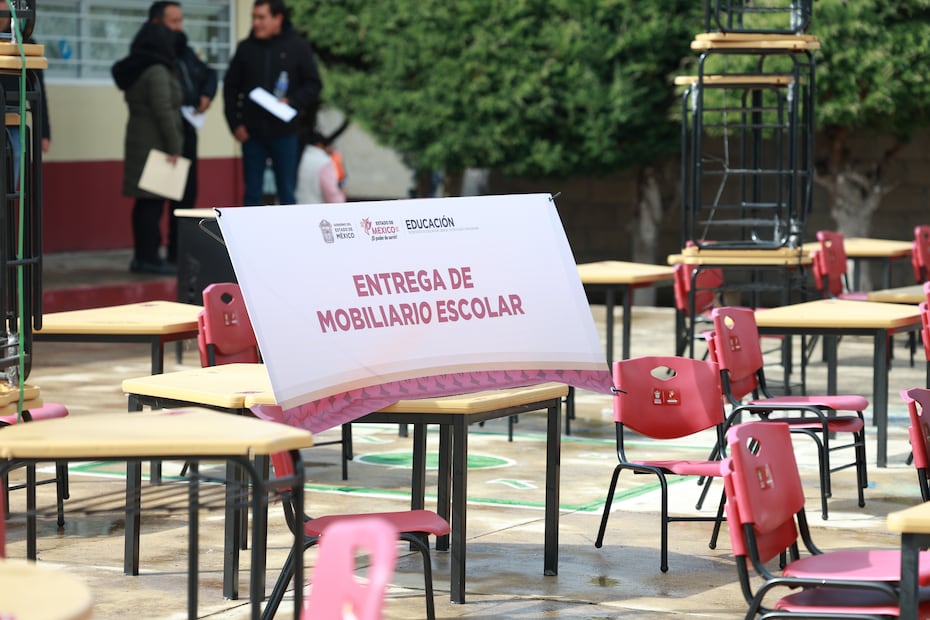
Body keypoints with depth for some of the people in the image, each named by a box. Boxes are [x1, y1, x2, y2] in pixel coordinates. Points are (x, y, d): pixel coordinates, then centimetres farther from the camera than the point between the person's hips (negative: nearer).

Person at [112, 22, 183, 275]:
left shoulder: (136, 70, 14)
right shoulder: (157, 72, -14)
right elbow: (163, 112, -18)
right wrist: (173, 148, -15)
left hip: (138, 140, 9)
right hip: (155, 144, -9)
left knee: (144, 201, 10)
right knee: (154, 201, -7)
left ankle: (142, 256, 13)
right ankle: (149, 257, -7)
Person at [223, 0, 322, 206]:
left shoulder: (298, 47, 0)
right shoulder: (246, 48, 5)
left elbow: (313, 84, 2)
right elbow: (231, 87, 10)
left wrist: (292, 102, -15)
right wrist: (235, 123, 1)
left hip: (284, 132, -2)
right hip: (252, 133, 2)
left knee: (287, 193, 3)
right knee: (252, 193, 5)